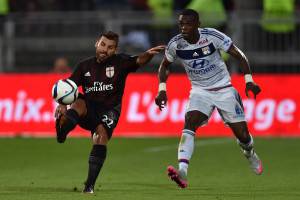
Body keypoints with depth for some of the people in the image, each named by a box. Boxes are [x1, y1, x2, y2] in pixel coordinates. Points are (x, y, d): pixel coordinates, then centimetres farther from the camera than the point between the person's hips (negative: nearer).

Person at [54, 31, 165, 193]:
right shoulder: (85, 65, 7)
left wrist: (148, 54, -39)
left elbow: (138, 61, -16)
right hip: (88, 109, 2)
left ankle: (90, 184, -20)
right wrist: (62, 104, -15)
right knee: (79, 103, -31)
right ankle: (61, 132, -62)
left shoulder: (120, 62, 1)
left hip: (109, 109, -2)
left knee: (101, 135, -25)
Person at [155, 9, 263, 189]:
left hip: (224, 89, -1)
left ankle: (250, 154, 39)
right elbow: (164, 66, 8)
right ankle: (182, 172, -39)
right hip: (200, 91, 1)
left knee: (241, 132, 1)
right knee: (189, 124, -26)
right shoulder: (175, 44, -12)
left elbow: (238, 55, -10)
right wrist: (162, 89, -6)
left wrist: (249, 80, -19)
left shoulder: (213, 36, -19)